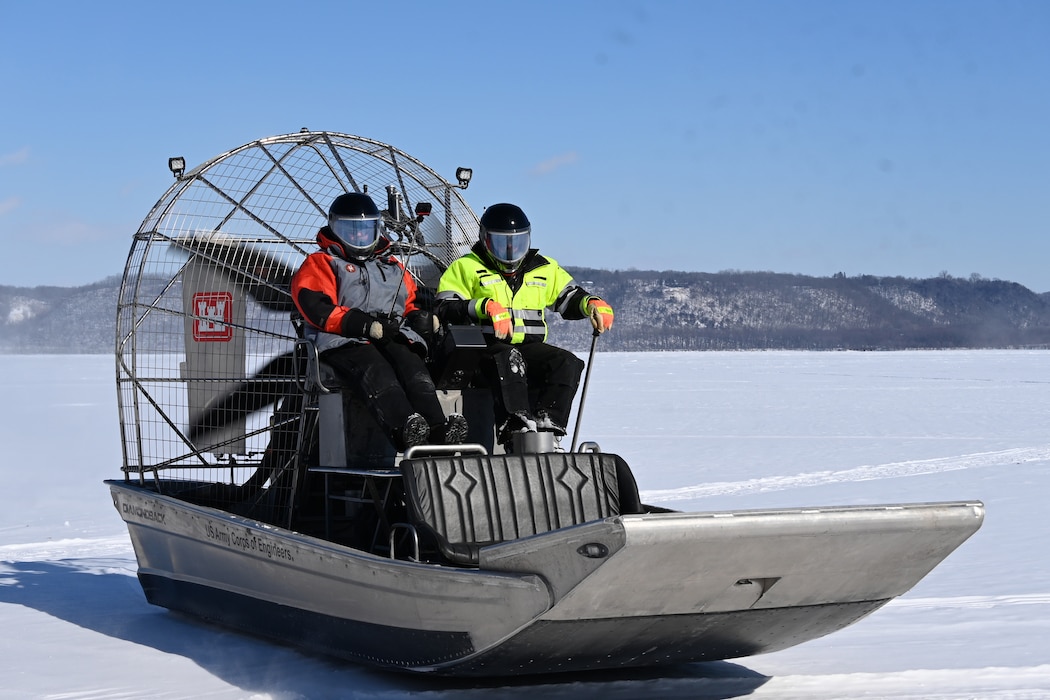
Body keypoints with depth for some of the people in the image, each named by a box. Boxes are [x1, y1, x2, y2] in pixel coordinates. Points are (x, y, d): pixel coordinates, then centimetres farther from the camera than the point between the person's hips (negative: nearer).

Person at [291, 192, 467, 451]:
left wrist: (419, 316, 3)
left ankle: (439, 430, -54)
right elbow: (316, 308, -1)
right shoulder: (320, 264, 17)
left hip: (395, 339, 5)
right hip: (346, 342, -4)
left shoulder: (392, 266, 36)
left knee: (415, 372, -30)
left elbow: (413, 301, 32)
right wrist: (366, 325, -16)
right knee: (378, 373, -38)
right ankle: (405, 430, -63)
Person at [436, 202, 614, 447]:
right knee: (509, 359, -39)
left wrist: (592, 304, 1)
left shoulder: (544, 268, 21)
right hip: (488, 347, -5)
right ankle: (516, 427, -55)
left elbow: (570, 297, 26)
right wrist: (486, 306, -21)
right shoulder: (466, 268, 9)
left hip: (530, 346, 5)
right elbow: (445, 310, -4)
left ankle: (547, 424, -36)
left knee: (568, 362, -23)